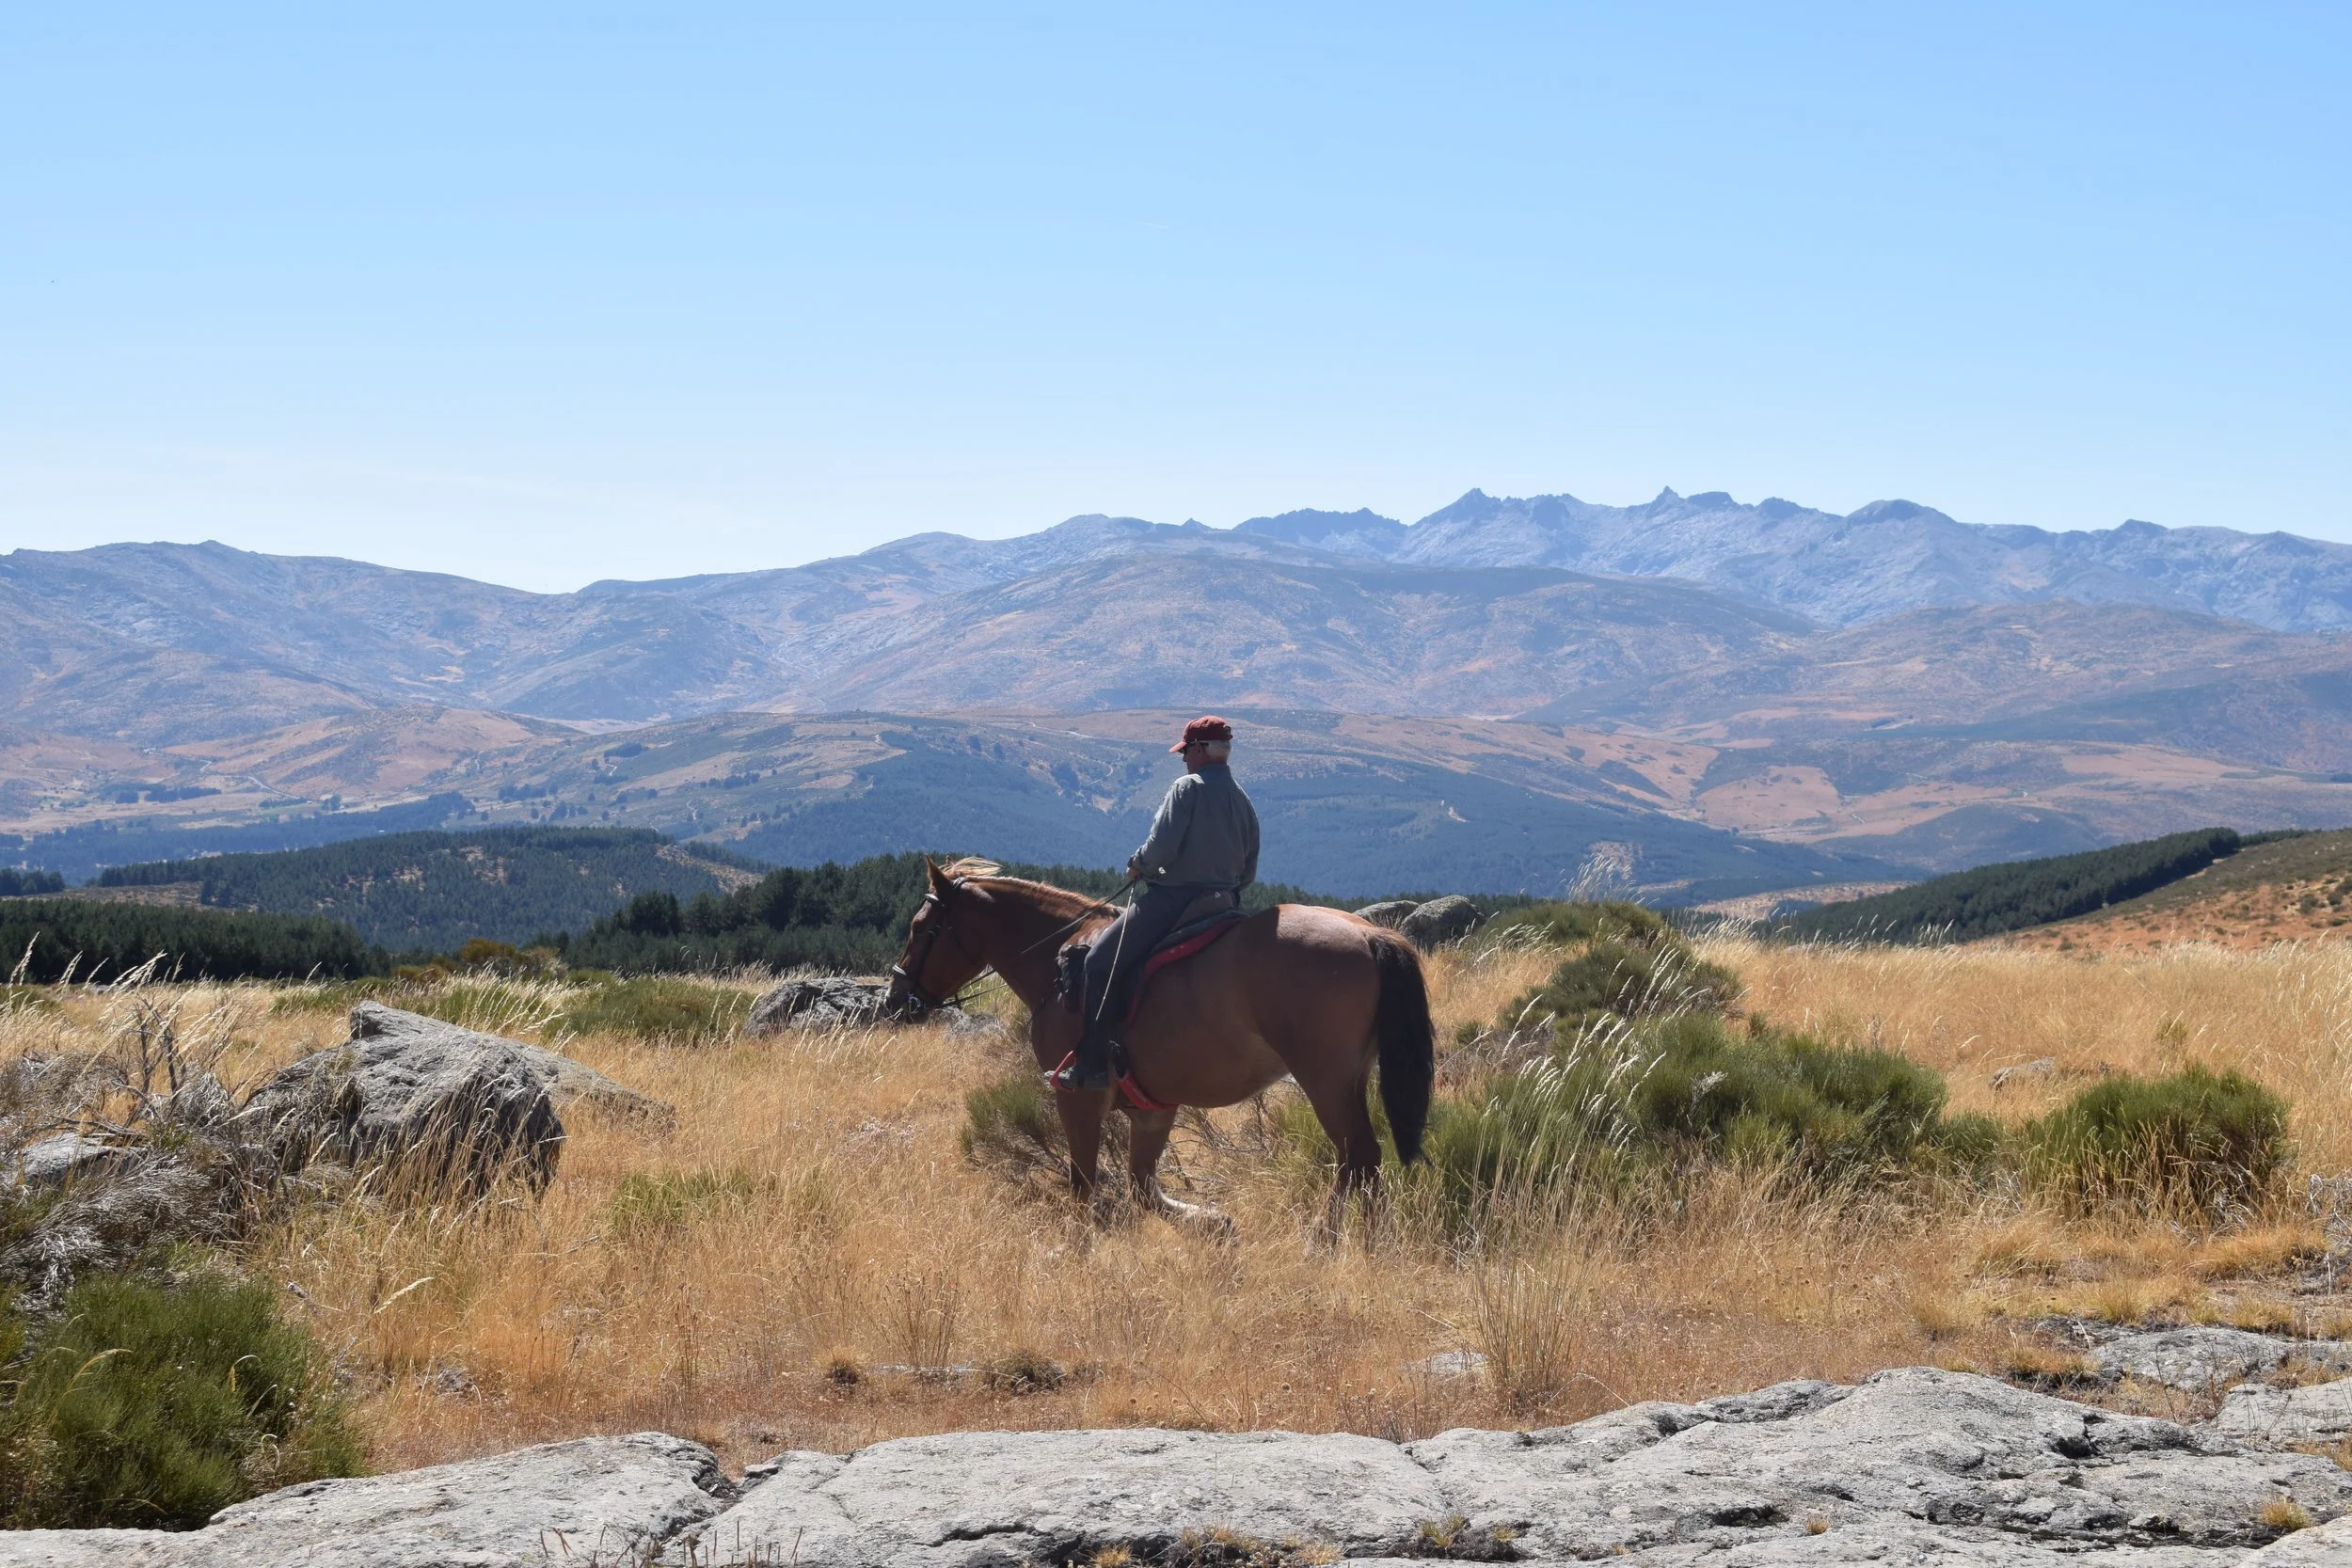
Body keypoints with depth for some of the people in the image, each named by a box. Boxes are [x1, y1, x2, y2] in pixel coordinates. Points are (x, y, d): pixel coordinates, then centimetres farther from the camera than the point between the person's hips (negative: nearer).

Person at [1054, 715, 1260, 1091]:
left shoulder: (1187, 788, -12)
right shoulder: (1243, 802, 11)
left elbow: (1161, 848, -19)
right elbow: (1248, 872, 13)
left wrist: (1138, 865, 0)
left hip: (1172, 900, -9)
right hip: (1225, 902, 9)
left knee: (1101, 962, -3)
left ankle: (1093, 1065, -10)